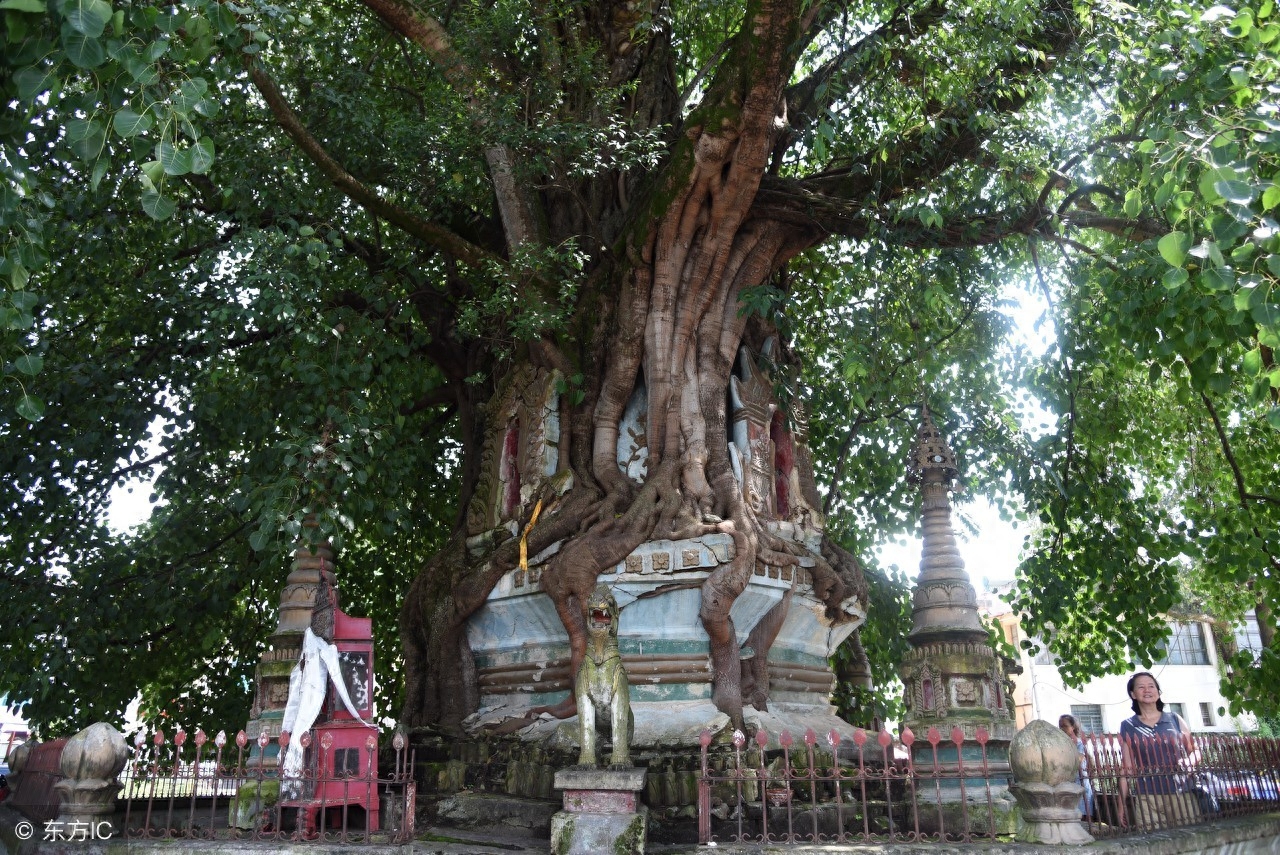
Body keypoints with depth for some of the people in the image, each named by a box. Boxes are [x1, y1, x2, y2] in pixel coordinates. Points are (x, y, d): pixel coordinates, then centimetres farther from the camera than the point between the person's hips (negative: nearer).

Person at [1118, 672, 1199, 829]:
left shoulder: (1175, 719, 9)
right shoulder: (1127, 726, 6)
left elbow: (1194, 750, 16)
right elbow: (1127, 768, 7)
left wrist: (1188, 761, -7)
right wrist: (1122, 803, 4)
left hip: (1181, 793, 1)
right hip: (1147, 798, -1)